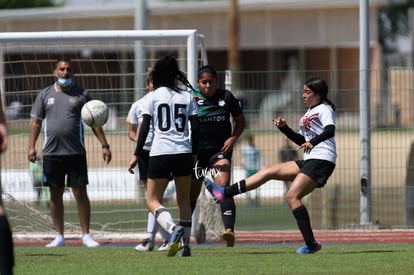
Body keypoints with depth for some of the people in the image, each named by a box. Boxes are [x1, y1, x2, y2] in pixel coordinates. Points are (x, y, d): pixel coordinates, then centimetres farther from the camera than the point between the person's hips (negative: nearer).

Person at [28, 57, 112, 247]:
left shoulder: (81, 95, 6)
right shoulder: (45, 95, 9)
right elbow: (36, 121, 9)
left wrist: (104, 145, -1)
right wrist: (32, 146, -1)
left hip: (76, 153, -2)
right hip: (51, 153, 2)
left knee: (80, 193, -3)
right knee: (55, 195, 5)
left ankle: (86, 235, 2)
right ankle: (59, 237, 11)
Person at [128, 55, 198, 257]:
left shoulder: (151, 97, 1)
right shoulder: (187, 97, 9)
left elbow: (144, 128, -4)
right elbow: (195, 128, 5)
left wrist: (136, 154, -1)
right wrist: (194, 152, 16)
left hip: (160, 153, -3)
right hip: (183, 152, 3)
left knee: (153, 201, 3)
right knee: (184, 200, 15)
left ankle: (173, 228, -25)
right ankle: (186, 244, 8)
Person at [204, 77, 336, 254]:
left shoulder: (324, 110, -5)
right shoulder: (309, 112, 23)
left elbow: (330, 130, -25)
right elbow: (302, 141, 30)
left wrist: (313, 142, -40)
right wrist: (284, 128, 17)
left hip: (322, 160, -9)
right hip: (309, 161, 10)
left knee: (292, 196, -21)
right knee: (268, 172, 7)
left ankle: (311, 244, -22)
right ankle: (224, 193, 7)